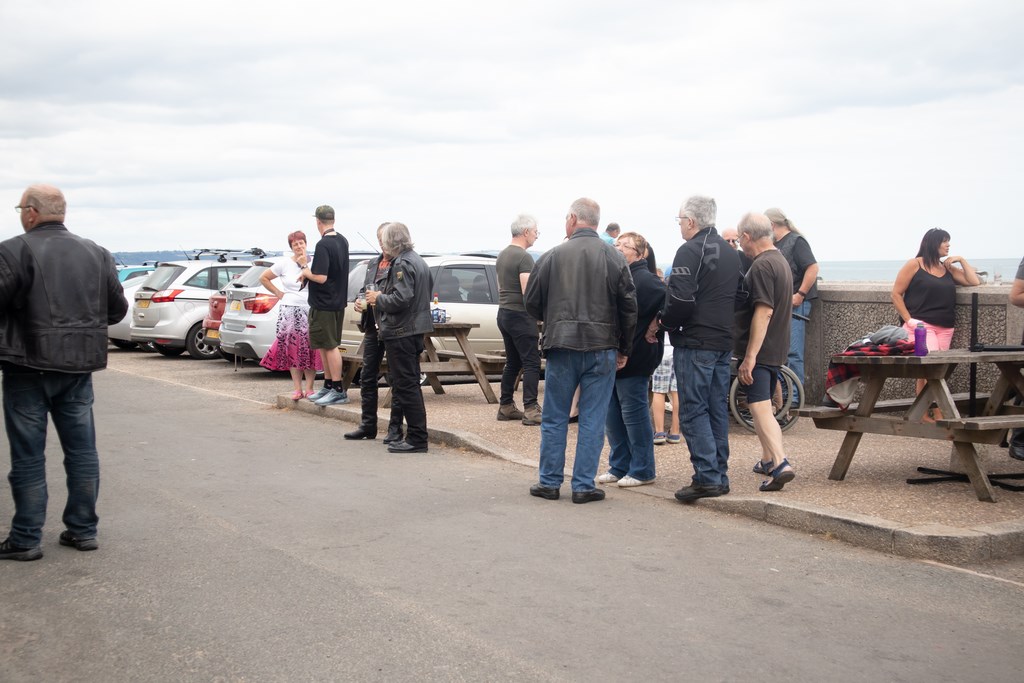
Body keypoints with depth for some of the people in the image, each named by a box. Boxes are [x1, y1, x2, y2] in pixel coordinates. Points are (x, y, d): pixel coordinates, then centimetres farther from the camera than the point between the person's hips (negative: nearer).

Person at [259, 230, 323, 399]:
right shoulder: (284, 265, 5)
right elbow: (263, 278, 12)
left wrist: (305, 265, -9)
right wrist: (278, 293, 6)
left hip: (310, 311, -1)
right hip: (290, 312, 1)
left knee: (310, 351, -3)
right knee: (292, 351, 0)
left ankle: (309, 388, 4)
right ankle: (298, 389, 5)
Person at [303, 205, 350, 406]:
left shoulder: (323, 245, -19)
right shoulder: (343, 241, 9)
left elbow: (321, 277, -24)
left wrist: (306, 272, -5)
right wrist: (311, 270, 16)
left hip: (324, 304, -9)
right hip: (338, 301, 9)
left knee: (329, 346, -4)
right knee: (325, 346, 16)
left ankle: (339, 391, -1)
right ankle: (328, 386, 23)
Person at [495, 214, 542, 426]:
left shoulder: (502, 256, 14)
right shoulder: (524, 257, -16)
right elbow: (528, 291, -21)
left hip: (504, 313, 9)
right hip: (520, 315, -9)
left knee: (513, 362, 15)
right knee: (531, 363, -7)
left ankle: (505, 406, 18)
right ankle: (530, 410, -12)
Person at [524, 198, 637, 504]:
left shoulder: (552, 257, -3)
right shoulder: (614, 258, -1)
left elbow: (532, 304, 4)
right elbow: (629, 308, 0)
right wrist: (623, 349, 11)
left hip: (561, 346, 0)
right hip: (602, 347, 0)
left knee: (554, 418, 11)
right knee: (593, 421, 5)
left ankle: (550, 482, 15)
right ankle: (584, 485, 6)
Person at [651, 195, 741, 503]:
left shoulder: (690, 251, -12)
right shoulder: (730, 252, 16)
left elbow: (681, 300, -19)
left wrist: (662, 323, -4)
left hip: (694, 342, -8)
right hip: (724, 341, 8)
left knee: (694, 410, -4)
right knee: (718, 410, 12)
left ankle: (707, 477, -8)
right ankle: (720, 476, 15)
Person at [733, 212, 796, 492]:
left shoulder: (761, 266, -17)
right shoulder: (781, 261, 15)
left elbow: (764, 312, -24)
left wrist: (750, 356, -25)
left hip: (760, 350, -10)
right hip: (776, 350, 10)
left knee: (759, 407, -12)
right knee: (765, 406, 21)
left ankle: (781, 464, -23)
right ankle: (769, 461, 31)